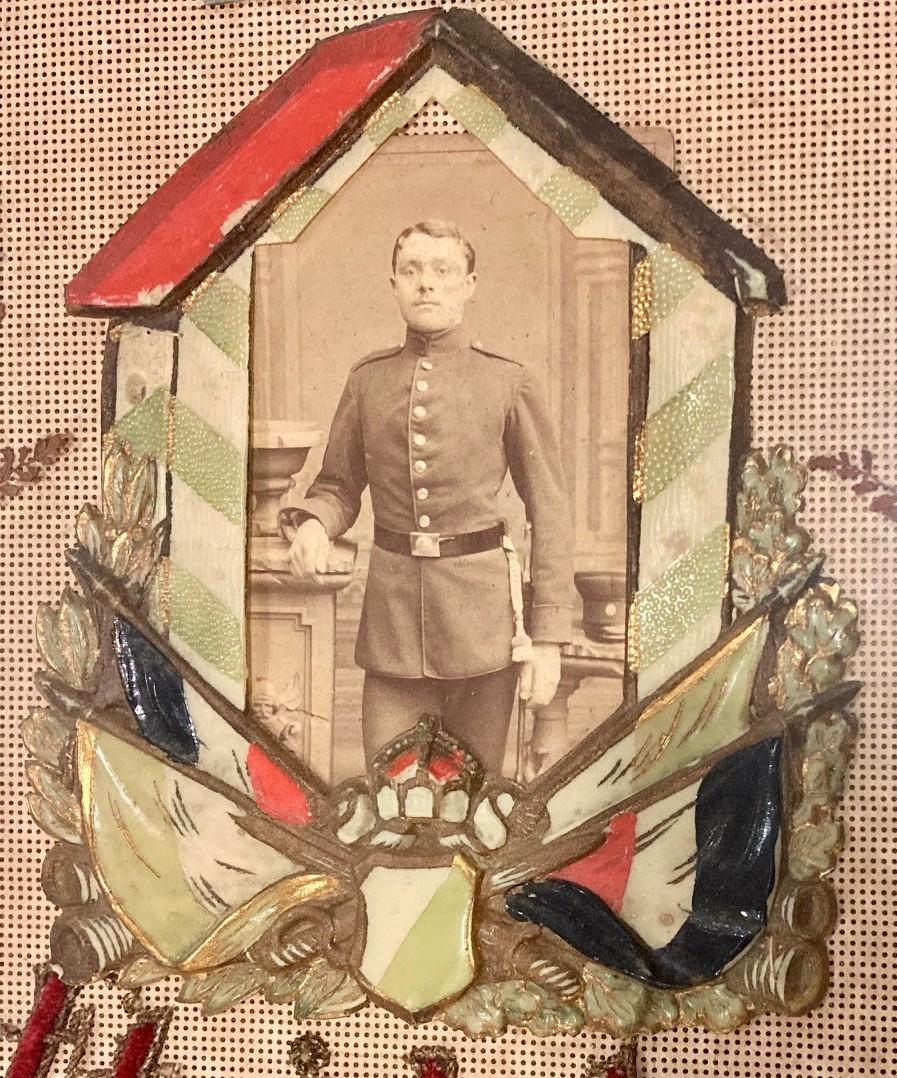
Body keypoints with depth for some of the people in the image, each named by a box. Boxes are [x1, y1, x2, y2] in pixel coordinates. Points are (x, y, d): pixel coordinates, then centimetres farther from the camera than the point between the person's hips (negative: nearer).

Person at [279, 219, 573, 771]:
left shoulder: (511, 381, -2)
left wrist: (549, 636, -6)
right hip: (392, 608, 2)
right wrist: (312, 524, -11)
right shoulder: (367, 379, 6)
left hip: (481, 611, -1)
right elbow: (337, 487, 14)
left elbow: (550, 511, -1)